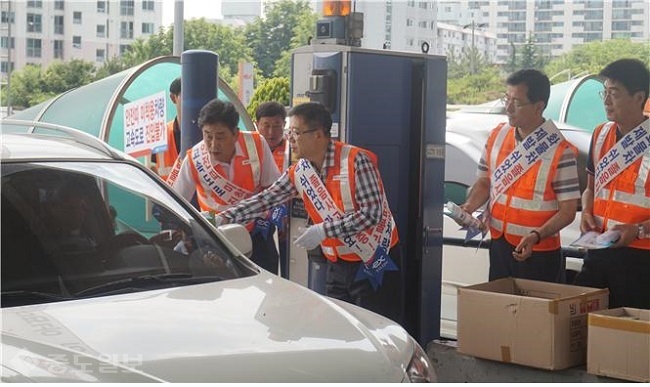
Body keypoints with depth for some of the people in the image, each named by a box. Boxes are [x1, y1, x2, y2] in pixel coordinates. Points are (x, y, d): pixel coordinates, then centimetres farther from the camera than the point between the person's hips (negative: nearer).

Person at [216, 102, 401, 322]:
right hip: (338, 264, 6)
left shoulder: (356, 161, -17)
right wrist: (224, 217, -10)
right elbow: (266, 199, 2)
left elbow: (371, 213, -22)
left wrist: (323, 230, -25)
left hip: (374, 263, -6)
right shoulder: (299, 172, 3)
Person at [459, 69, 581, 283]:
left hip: (538, 252, -5)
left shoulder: (560, 151, -14)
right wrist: (470, 206, -5)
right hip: (498, 245, 5)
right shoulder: (496, 136, 4)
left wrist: (536, 236, -26)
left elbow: (568, 211, -12)